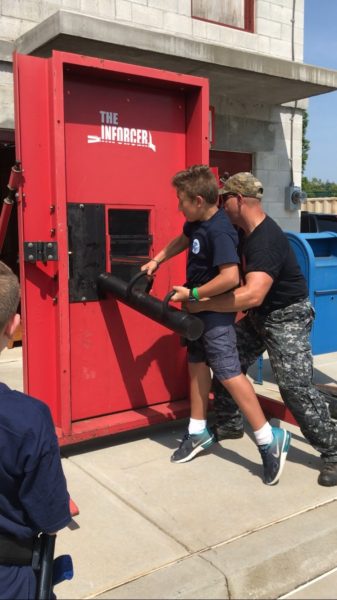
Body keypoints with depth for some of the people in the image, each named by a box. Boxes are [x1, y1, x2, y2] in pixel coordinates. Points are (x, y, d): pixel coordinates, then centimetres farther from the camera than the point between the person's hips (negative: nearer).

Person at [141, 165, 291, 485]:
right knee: (197, 364, 14)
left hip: (216, 310, -10)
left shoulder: (219, 231, -25)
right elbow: (182, 240, 26)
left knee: (228, 372, -11)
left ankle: (269, 438, -2)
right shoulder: (197, 222, 3)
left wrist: (192, 294, -24)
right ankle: (198, 432, 27)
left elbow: (230, 277, -33)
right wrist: (157, 260, 17)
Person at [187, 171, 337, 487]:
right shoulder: (243, 232, 1)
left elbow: (252, 294, -42)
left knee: (296, 386, -12)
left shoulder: (266, 240, -30)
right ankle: (229, 424, 30)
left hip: (287, 317, -10)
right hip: (258, 316, 10)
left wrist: (201, 304, -35)